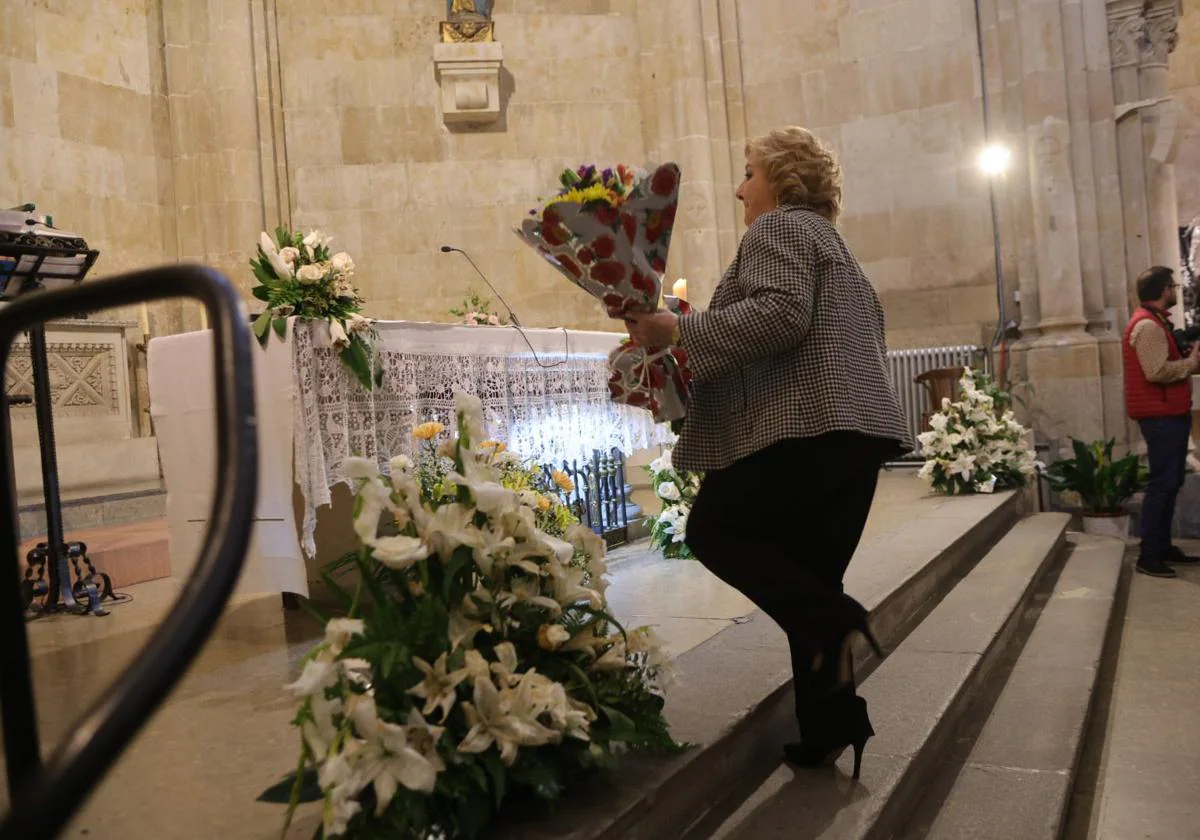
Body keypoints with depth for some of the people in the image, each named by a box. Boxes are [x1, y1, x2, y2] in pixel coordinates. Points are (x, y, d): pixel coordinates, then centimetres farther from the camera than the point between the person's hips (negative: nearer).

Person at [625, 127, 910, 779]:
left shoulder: (779, 227, -1)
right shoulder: (830, 241, 29)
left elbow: (781, 313, -20)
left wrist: (679, 331, -19)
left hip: (803, 426, -9)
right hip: (861, 428, 10)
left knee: (714, 529, 5)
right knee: (810, 577, 11)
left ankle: (827, 619, -12)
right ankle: (829, 727, 11)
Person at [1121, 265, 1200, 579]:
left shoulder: (1155, 322, 18)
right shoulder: (1147, 325, -16)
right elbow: (1158, 371, -25)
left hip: (1169, 413, 11)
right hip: (1161, 415, -11)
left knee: (1170, 482, 14)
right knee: (1162, 483, -9)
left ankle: (1163, 546, 21)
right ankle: (1148, 556, -5)